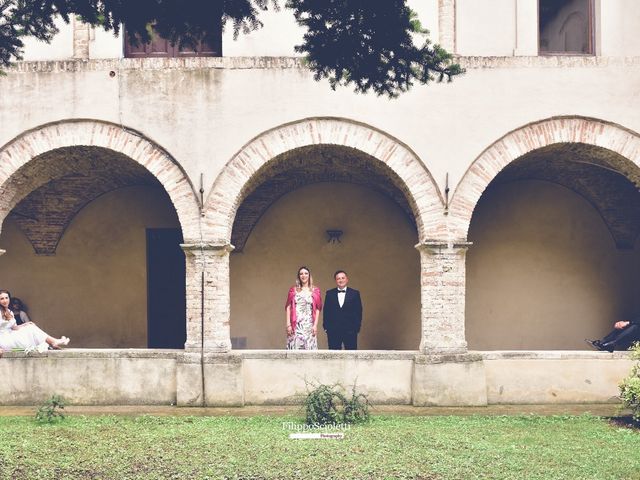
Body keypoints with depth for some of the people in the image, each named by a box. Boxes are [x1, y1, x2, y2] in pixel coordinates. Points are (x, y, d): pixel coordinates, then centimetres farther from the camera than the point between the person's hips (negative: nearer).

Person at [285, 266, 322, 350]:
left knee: (309, 348, -5)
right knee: (295, 347, -5)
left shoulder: (315, 291, 8)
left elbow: (317, 309, 5)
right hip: (296, 324, 0)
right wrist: (288, 324, -3)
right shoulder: (293, 290, 9)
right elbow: (288, 308, 6)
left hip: (309, 325, 0)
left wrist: (315, 325, -3)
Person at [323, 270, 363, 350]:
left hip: (350, 331, -1)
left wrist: (357, 327, -5)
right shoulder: (330, 294, 8)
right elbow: (326, 311, 8)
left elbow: (358, 312, 3)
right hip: (333, 331, 1)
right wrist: (326, 326, -1)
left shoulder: (355, 293, 4)